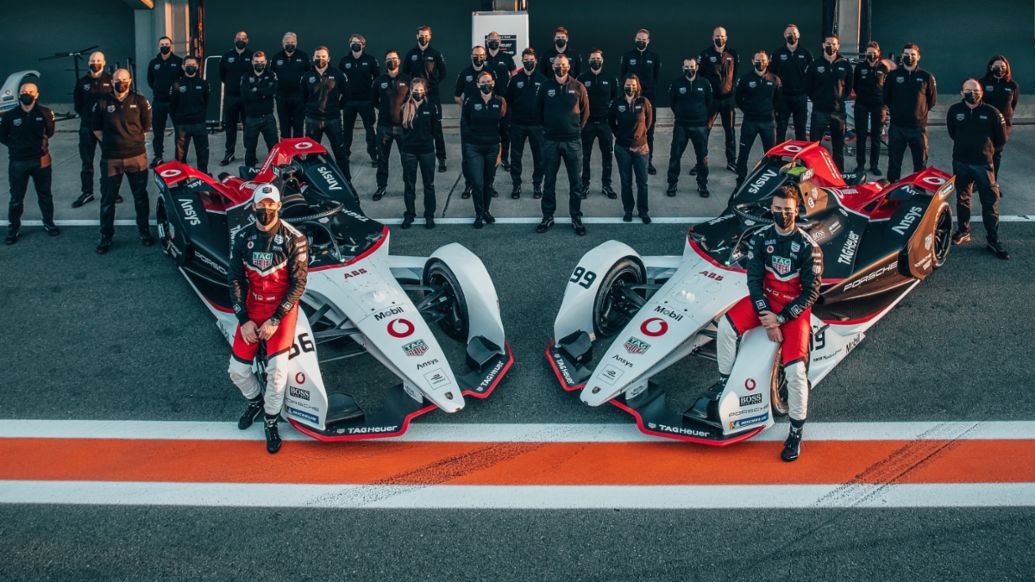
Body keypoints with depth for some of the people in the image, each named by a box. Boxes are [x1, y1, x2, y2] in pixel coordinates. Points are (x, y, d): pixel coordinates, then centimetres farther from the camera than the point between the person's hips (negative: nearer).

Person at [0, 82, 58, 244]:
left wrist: (40, 142, 1)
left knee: (45, 195, 15)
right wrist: (16, 145, 1)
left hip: (41, 160, 1)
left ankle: (48, 223, 31)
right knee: (16, 198, 7)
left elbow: (49, 131, 10)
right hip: (17, 162, -1)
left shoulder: (45, 113, -6)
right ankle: (14, 228, 18)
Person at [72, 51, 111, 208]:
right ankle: (87, 191, 13)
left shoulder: (110, 80, -3)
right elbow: (77, 102, 15)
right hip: (87, 126, 2)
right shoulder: (82, 82, 6)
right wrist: (84, 115, 9)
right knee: (86, 161, 5)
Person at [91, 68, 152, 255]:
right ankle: (106, 237, 15)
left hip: (137, 156, 0)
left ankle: (144, 231, 28)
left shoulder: (140, 101, -1)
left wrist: (132, 139, 9)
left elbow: (146, 126, 9)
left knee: (140, 196, 12)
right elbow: (97, 129, 9)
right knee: (107, 199, 5)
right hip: (111, 159, 0)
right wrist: (111, 143, 2)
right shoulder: (102, 103, -1)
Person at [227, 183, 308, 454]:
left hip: (282, 308, -4)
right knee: (237, 370, -1)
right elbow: (235, 280, 2)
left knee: (277, 368, -19)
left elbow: (298, 284, -11)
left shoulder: (294, 239, -12)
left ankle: (271, 421, 5)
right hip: (252, 307, 4)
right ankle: (255, 400, 33)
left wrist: (275, 321, -16)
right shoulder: (242, 238, -1)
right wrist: (244, 320, -7)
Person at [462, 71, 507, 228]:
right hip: (474, 148, -2)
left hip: (492, 148, 2)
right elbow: (464, 125, 3)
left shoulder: (500, 102, 1)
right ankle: (479, 214, 9)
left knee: (488, 182, 9)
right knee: (478, 183, -7)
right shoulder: (470, 102, -3)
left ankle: (486, 211, 27)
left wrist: (501, 148, 3)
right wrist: (467, 146, 0)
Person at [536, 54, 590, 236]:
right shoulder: (545, 87, 1)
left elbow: (585, 111, 8)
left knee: (575, 182, 4)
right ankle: (547, 217, 16)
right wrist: (546, 128, 9)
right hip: (550, 141, 1)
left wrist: (577, 129, 6)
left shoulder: (578, 87, 0)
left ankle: (576, 218, 12)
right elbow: (539, 110, 11)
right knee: (549, 181, 7)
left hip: (573, 141, -1)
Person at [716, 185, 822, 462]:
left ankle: (796, 431, -2)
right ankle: (724, 381, -1)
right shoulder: (760, 238, -2)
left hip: (795, 307, -3)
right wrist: (766, 315, -18)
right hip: (765, 298, 4)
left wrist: (780, 318, -18)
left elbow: (811, 292, -11)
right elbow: (754, 279, -5)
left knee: (796, 369, -21)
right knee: (727, 324, -24)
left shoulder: (808, 247, -12)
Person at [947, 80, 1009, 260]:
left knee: (990, 202, -3)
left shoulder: (991, 112, -7)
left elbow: (1001, 139, 6)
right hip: (961, 163, 2)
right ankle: (963, 232, 30)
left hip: (984, 164, -2)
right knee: (962, 199, 14)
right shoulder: (955, 110, -1)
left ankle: (993, 241, 2)